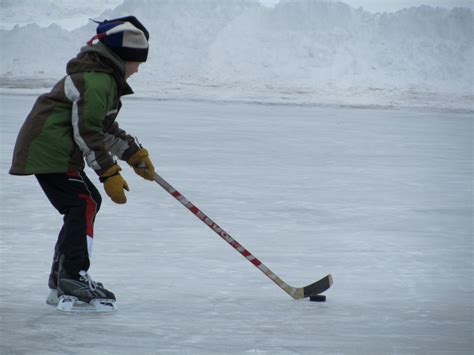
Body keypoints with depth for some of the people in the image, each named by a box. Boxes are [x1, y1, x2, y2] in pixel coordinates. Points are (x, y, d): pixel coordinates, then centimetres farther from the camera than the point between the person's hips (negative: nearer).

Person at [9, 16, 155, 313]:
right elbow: (87, 132, -22)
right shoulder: (98, 81, -18)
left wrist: (134, 153, 23)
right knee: (84, 204, -16)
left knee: (86, 203, 14)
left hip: (42, 147, 11)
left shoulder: (105, 77, 17)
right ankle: (73, 281, -22)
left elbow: (104, 126, 27)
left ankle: (62, 282, 18)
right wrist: (109, 173, -20)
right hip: (50, 150, -11)